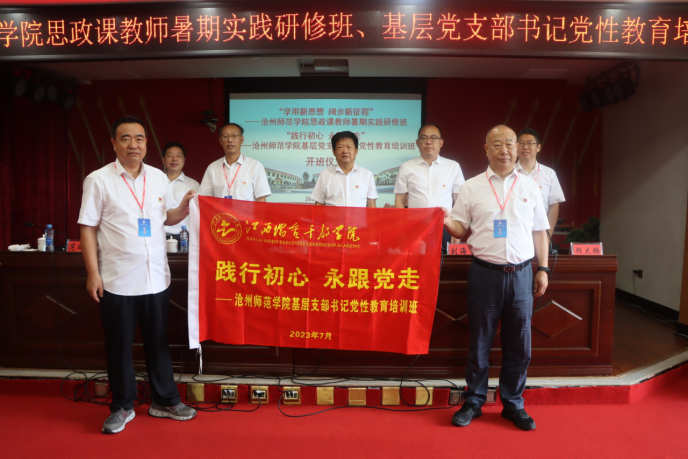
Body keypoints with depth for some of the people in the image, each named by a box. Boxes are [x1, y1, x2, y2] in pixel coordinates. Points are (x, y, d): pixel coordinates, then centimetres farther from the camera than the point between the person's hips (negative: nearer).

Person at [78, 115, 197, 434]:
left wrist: (185, 207, -5)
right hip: (117, 281, -3)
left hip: (156, 277, 3)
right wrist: (93, 274, -9)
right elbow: (88, 229, -3)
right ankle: (122, 407, 27)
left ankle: (165, 401, 28)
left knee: (158, 342, 13)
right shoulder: (98, 180, -3)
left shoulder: (159, 178, 8)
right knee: (119, 345, 10)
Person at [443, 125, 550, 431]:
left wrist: (543, 269, 8)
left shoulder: (529, 187, 10)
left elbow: (539, 232, 13)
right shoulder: (471, 188, 4)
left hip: (521, 274, 2)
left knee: (518, 344, 9)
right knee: (479, 341, 7)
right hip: (485, 273, -2)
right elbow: (460, 228, 4)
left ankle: (513, 404, 27)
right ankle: (473, 402, 24)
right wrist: (446, 223, -18)